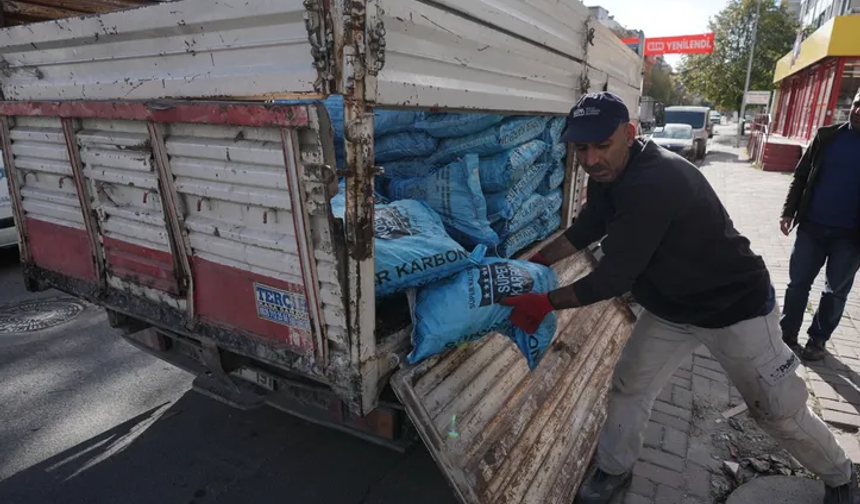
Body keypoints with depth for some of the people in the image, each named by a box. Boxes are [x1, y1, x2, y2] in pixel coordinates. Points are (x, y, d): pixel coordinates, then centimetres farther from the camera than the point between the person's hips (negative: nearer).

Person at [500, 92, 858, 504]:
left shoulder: (654, 183, -35)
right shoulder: (606, 175, -6)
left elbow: (613, 278, -33)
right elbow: (585, 230, 7)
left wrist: (545, 303, -24)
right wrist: (533, 263, -2)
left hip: (735, 306, -7)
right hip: (671, 308, 7)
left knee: (780, 412, 10)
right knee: (628, 388, 10)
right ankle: (613, 470, 32)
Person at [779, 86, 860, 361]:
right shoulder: (827, 136, 1)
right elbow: (801, 176, 4)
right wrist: (789, 212, -3)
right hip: (812, 226, 1)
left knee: (835, 291, 11)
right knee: (797, 284, 6)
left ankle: (818, 339, 26)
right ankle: (786, 336, 18)